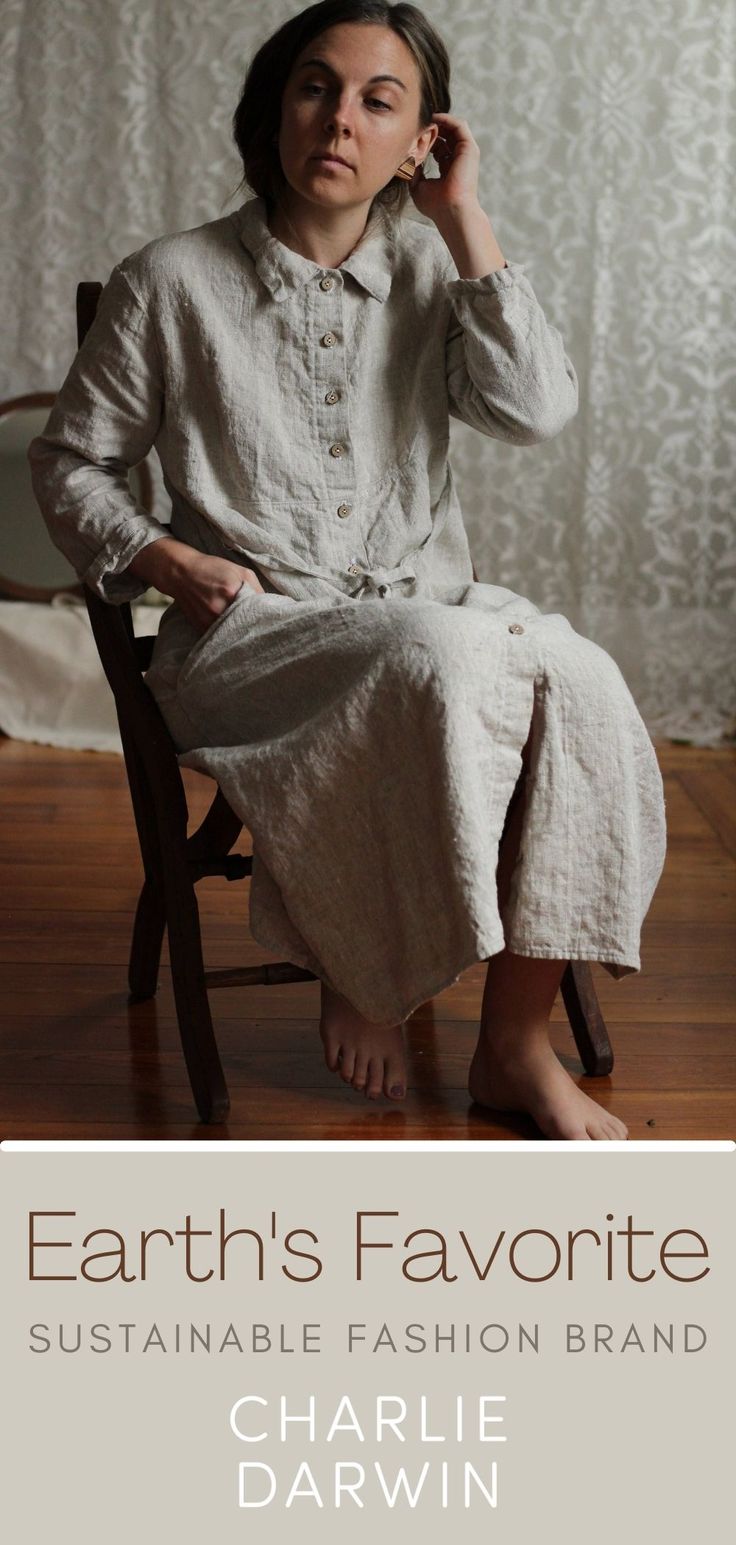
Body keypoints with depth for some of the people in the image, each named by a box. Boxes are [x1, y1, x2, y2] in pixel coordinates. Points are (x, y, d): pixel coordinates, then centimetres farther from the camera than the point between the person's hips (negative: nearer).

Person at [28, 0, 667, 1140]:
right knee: (443, 661, -36)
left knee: (581, 680, -29)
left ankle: (515, 1041, -16)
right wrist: (166, 559, -7)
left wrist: (466, 220, -6)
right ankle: (363, 973, -12)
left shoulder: (429, 266, 10)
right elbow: (70, 461, 10)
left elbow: (537, 411, -7)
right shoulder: (171, 283, 3)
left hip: (427, 607, 4)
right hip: (251, 631, -3)